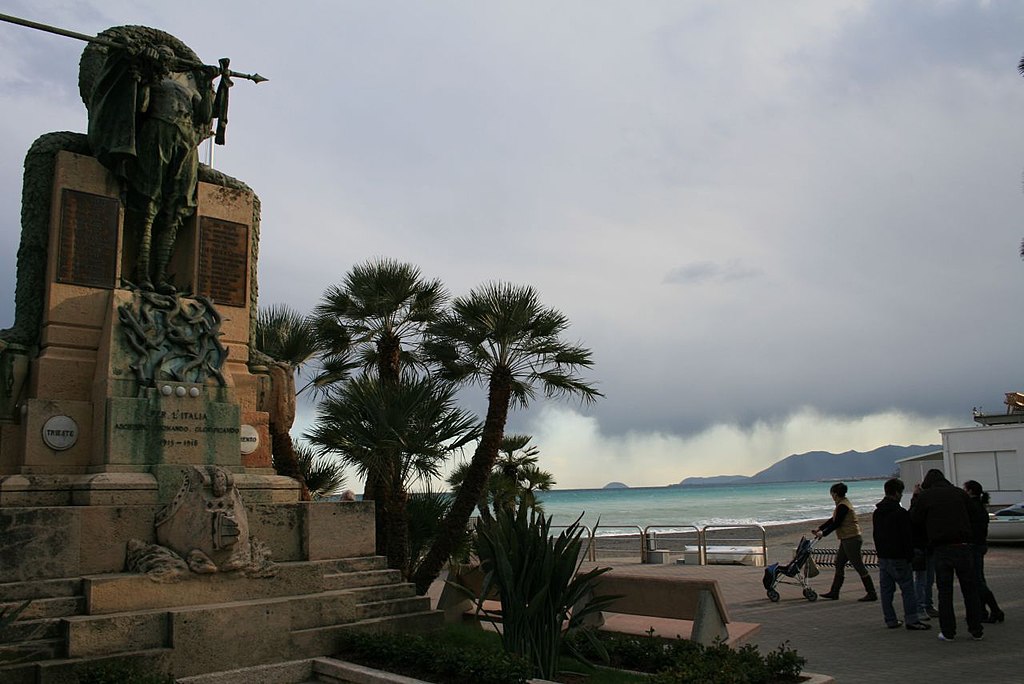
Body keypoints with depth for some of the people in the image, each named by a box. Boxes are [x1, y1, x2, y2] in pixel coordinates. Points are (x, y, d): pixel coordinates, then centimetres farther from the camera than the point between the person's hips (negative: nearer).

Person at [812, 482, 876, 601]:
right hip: (847, 539, 11)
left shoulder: (842, 506, -18)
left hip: (851, 540, -11)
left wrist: (823, 533, -9)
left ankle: (871, 593, 1)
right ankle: (834, 592, 19)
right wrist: (819, 528, 19)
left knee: (858, 565, -5)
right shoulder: (843, 503, 14)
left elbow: (836, 523, -18)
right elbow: (832, 520, 20)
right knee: (839, 564, 13)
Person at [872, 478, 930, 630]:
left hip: (882, 557, 7)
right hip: (898, 558, -7)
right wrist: (910, 556, -6)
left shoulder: (876, 513, 11)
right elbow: (907, 537, -13)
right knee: (908, 588, -2)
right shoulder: (901, 513, -14)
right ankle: (912, 620, -3)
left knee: (886, 589, 9)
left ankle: (890, 620, 12)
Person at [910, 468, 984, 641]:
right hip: (963, 546, 2)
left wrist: (915, 499, 16)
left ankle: (948, 632, 6)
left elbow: (915, 520, 5)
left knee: (944, 591, 5)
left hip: (941, 549, -2)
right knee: (970, 589, 11)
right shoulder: (960, 493, 7)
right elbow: (970, 516, 15)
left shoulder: (924, 496, 0)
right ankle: (976, 630, 15)